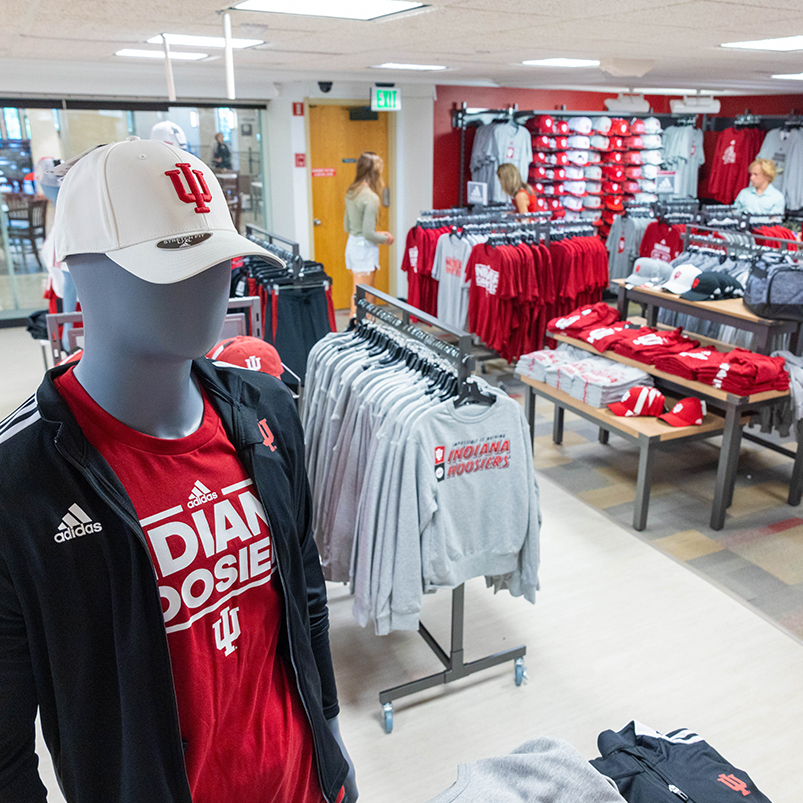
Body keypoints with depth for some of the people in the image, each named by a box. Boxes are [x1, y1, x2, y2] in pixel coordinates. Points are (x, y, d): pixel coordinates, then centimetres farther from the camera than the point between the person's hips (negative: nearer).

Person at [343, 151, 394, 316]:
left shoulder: (351, 192, 8)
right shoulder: (371, 197, -19)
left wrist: (378, 233, 14)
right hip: (365, 248, -9)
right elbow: (368, 234, -20)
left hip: (352, 245, 9)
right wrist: (385, 238, -1)